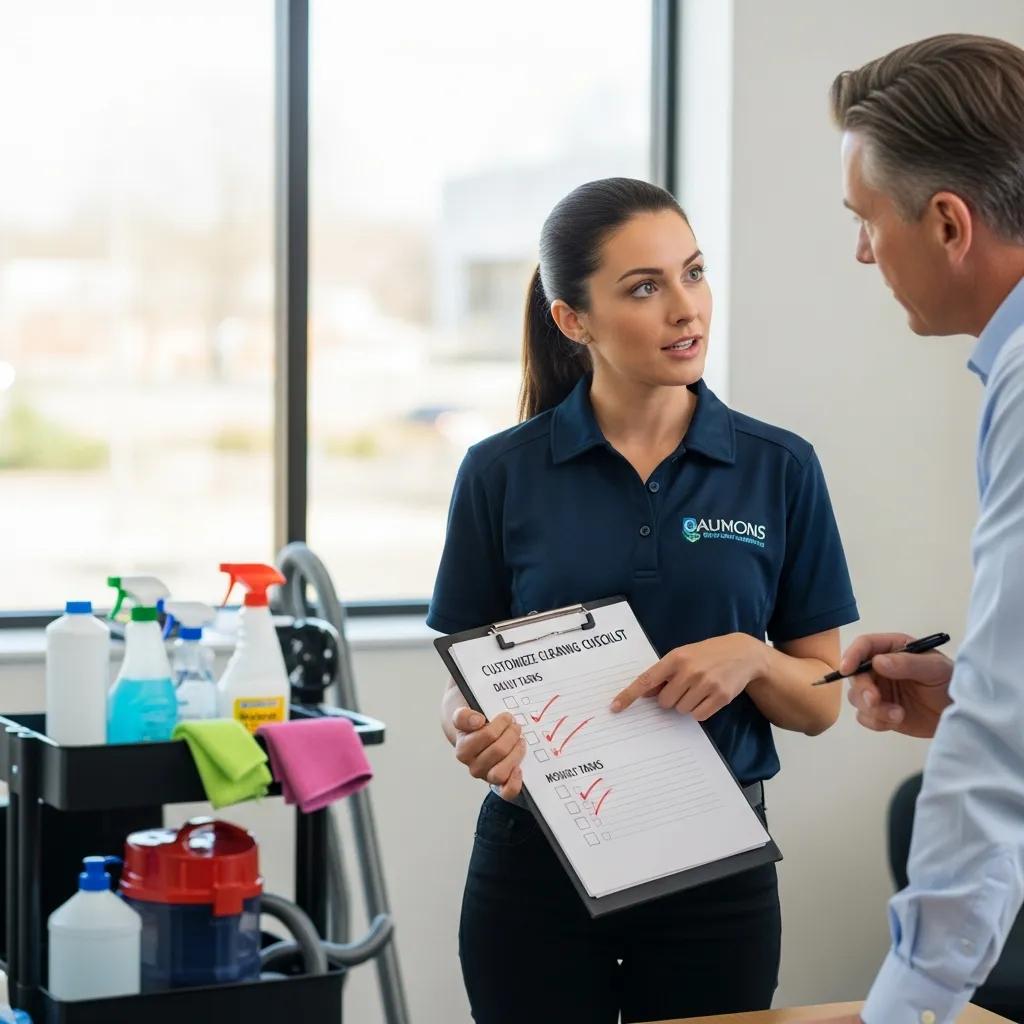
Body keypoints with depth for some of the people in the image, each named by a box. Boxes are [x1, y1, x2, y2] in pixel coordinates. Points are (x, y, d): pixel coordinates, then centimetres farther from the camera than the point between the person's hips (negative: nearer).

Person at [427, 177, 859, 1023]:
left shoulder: (780, 469, -2)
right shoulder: (501, 474, -3)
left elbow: (820, 701, 2)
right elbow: (464, 685, 1)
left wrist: (749, 659, -19)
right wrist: (481, 736, -21)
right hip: (538, 867, 0)